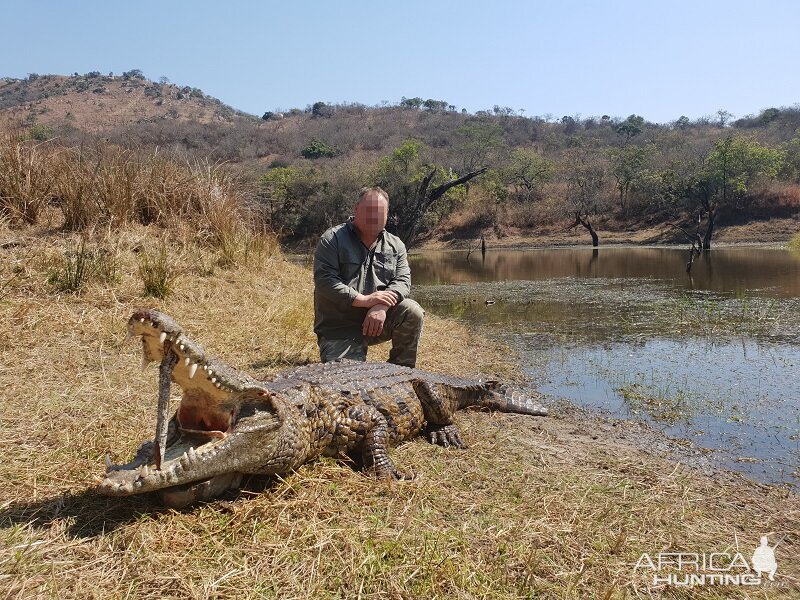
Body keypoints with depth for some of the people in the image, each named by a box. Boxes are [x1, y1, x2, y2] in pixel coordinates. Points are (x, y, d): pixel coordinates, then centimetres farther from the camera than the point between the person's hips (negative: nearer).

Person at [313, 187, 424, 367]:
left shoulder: (395, 245, 8)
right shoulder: (332, 239, -5)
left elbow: (402, 280, -3)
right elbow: (324, 280, -16)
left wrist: (382, 306, -24)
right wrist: (363, 300, -25)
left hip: (378, 318, 4)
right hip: (339, 328, -3)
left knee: (412, 312, -23)